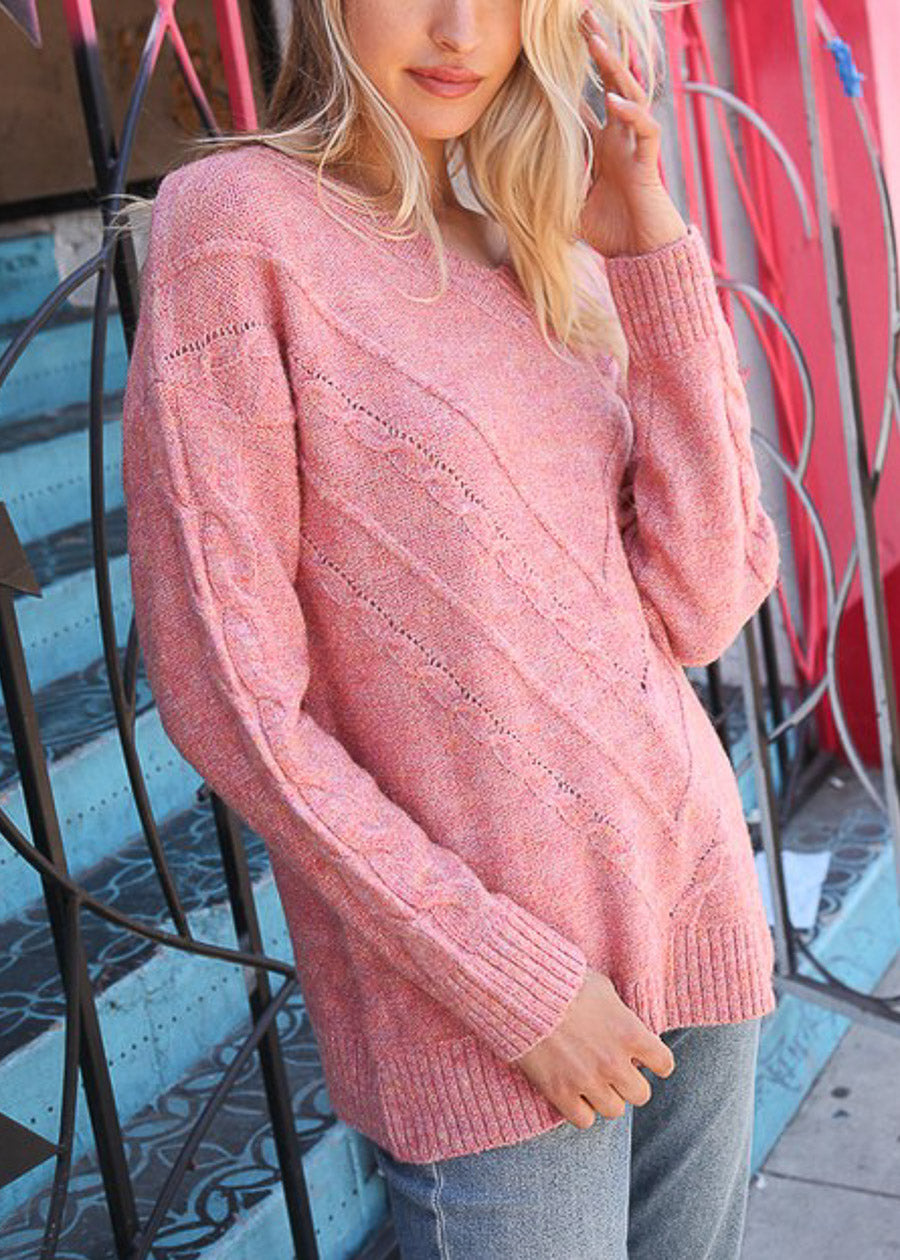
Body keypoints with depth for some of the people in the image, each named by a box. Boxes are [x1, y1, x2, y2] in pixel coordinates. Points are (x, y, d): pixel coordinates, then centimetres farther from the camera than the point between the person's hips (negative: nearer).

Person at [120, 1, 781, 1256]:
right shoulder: (238, 218, -9)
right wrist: (515, 980, -14)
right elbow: (229, 693, -14)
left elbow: (700, 611, -1)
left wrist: (656, 251, -6)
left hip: (695, 903, 6)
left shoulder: (548, 252, 8)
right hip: (471, 984, -6)